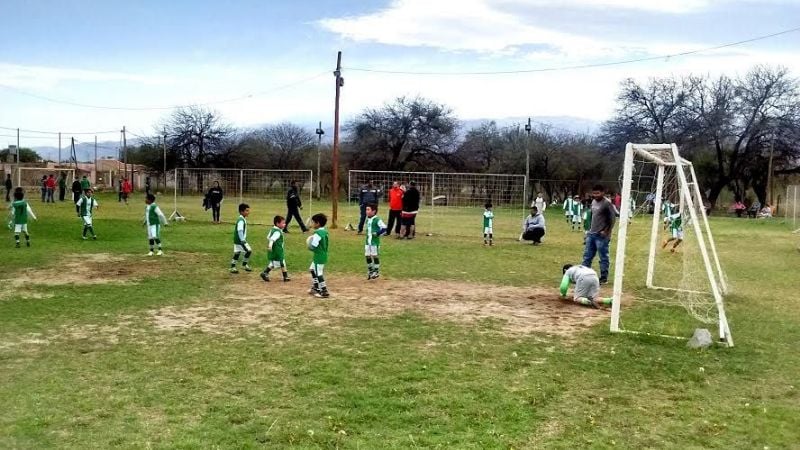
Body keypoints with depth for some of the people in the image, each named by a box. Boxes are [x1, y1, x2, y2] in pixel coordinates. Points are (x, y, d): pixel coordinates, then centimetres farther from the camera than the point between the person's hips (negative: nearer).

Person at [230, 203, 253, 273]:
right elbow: (240, 231, -26)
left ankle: (233, 267, 19)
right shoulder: (241, 220, -18)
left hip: (237, 240, 10)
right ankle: (244, 265, 3)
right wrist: (243, 240, -26)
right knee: (249, 250, -7)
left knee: (237, 253, 13)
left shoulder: (243, 219, 13)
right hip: (240, 240, -10)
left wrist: (243, 239, 23)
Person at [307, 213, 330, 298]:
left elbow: (313, 247, -24)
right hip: (323, 255, 10)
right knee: (312, 270, 24)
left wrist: (309, 245, -2)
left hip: (319, 257, -10)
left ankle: (324, 292, 1)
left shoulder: (317, 234, -21)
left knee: (319, 274, -3)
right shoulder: (325, 232, 8)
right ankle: (315, 288, 33)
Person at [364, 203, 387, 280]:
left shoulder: (377, 219, -15)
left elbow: (384, 228, -20)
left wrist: (377, 234, -18)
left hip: (375, 242, -7)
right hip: (367, 241, 7)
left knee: (375, 256, 2)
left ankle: (376, 271, 13)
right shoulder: (367, 219, 10)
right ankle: (370, 271, 24)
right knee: (368, 256, 10)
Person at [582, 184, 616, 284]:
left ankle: (604, 278, 10)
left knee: (603, 257, 1)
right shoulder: (593, 202, 11)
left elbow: (612, 219, -14)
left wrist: (606, 231, -15)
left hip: (601, 236, -8)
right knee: (587, 255, 12)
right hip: (591, 234, 8)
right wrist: (590, 229, 14)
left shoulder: (607, 203, -13)